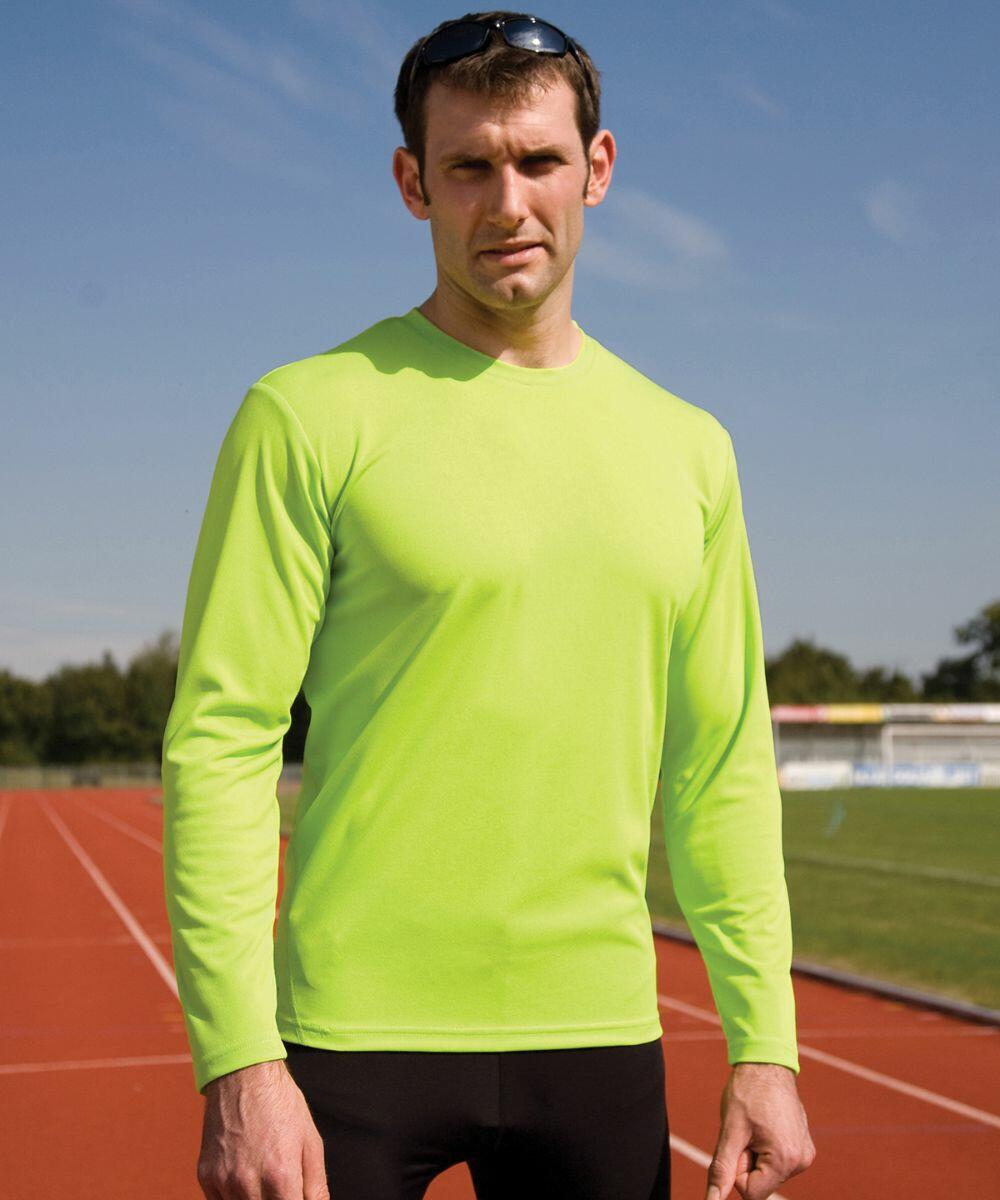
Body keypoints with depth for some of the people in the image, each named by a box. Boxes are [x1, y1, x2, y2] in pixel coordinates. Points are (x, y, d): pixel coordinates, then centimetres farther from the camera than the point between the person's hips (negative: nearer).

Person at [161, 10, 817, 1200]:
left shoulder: (686, 449, 8)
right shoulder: (310, 416, -5)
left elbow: (723, 770, 10)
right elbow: (220, 742, -9)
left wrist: (764, 1046, 6)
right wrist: (237, 1060, -15)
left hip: (604, 1038, 4)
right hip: (357, 1041, -3)